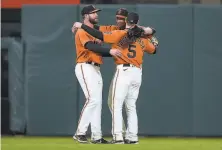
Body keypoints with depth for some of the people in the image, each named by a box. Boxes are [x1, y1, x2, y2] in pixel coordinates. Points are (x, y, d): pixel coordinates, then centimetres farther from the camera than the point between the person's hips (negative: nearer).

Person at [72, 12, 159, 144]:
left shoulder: (120, 34, -5)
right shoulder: (142, 39, 9)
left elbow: (100, 36, -13)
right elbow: (153, 50, 25)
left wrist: (82, 26, -7)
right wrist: (155, 43, 49)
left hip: (123, 71, -5)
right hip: (137, 73, 5)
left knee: (117, 105, -2)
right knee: (131, 106, 15)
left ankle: (118, 137, -12)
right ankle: (132, 137, 11)